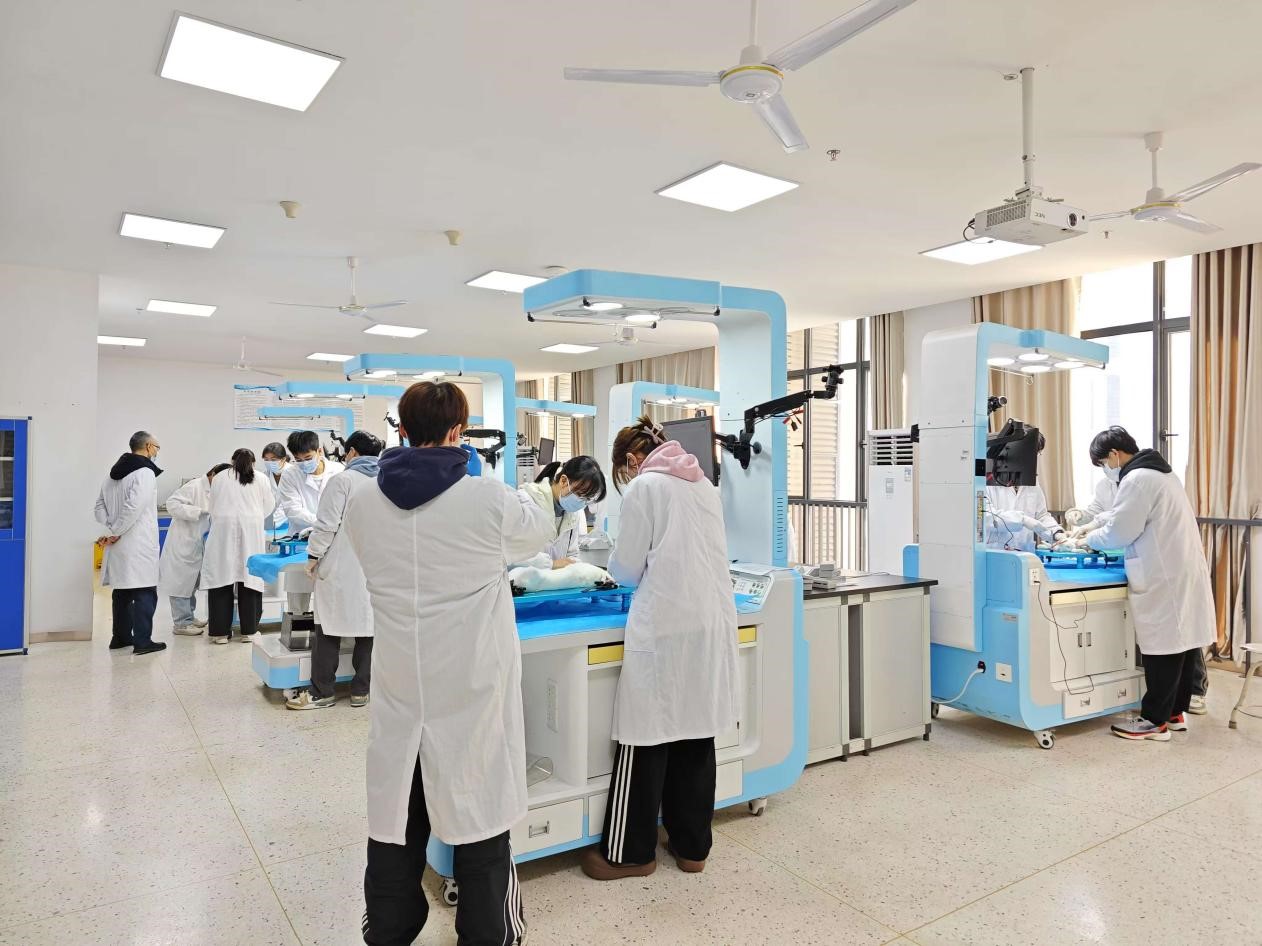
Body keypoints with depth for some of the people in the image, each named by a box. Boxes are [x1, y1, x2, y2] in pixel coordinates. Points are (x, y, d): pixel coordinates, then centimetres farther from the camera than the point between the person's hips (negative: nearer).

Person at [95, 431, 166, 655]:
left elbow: (100, 504, 12)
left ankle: (121, 636, 24)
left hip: (119, 544, 8)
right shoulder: (145, 472, -12)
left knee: (122, 590, 16)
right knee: (145, 592, -4)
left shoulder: (114, 472, 14)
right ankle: (142, 641, -4)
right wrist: (115, 532, -10)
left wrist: (109, 530, 5)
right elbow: (133, 507, -21)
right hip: (138, 544, -8)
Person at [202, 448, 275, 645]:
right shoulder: (260, 479, 10)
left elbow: (212, 509, 12)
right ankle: (248, 630, 8)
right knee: (249, 579, 4)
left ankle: (220, 632, 5)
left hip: (223, 532, 0)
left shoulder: (219, 478, 10)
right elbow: (267, 508, 13)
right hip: (251, 532, 0)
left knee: (222, 578, 3)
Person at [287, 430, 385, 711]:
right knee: (368, 626, 7)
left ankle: (321, 692, 11)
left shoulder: (342, 480, -8)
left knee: (330, 627, 4)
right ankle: (361, 691, 13)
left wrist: (313, 556, -1)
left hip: (342, 568, -4)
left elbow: (327, 525, -10)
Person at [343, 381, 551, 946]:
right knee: (479, 814, 11)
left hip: (399, 687, 4)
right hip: (471, 688, -3)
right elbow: (540, 530, 6)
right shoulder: (489, 500, -14)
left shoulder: (363, 503, -3)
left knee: (396, 816, 16)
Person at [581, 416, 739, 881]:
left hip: (666, 628, -7)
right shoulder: (705, 484, 13)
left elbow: (627, 569, -3)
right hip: (711, 624, 7)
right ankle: (692, 846, 24)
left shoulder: (644, 487, -5)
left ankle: (630, 852, 17)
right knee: (697, 733, 13)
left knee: (647, 737, 4)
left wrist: (616, 564, 18)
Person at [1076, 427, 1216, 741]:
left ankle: (1154, 720, 5)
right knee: (1182, 642, 13)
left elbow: (1118, 533, -15)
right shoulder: (1159, 472, 18)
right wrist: (1095, 532, 14)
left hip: (1164, 579, -10)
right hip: (1184, 572, 10)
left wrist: (1090, 539, 3)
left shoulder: (1137, 479, -15)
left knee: (1162, 648, -3)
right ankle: (1175, 711, 22)